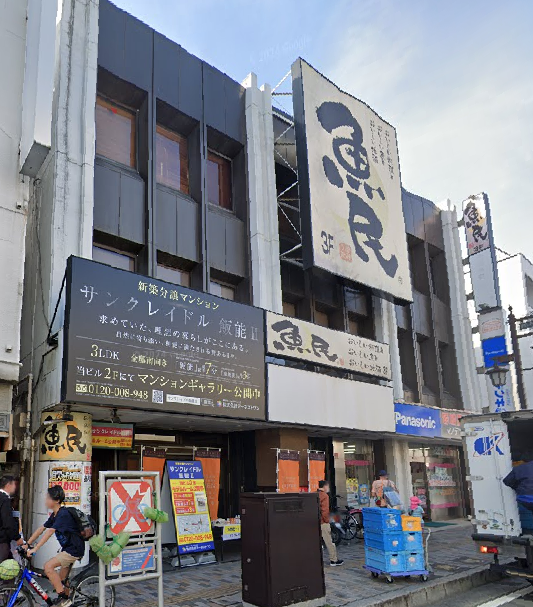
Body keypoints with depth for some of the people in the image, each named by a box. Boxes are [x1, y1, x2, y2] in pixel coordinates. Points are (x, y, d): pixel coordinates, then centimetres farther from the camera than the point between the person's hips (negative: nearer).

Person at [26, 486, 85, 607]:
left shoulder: (63, 514, -21)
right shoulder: (55, 515, 9)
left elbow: (49, 532, -28)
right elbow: (41, 529, 11)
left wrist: (35, 549, -31)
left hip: (74, 549, -10)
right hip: (68, 548, 10)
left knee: (48, 566, -20)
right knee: (61, 581, 14)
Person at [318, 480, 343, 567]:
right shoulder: (324, 496, -12)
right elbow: (325, 510, -18)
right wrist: (327, 520, -8)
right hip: (323, 523, -7)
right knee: (329, 542, 4)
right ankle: (334, 560, 11)